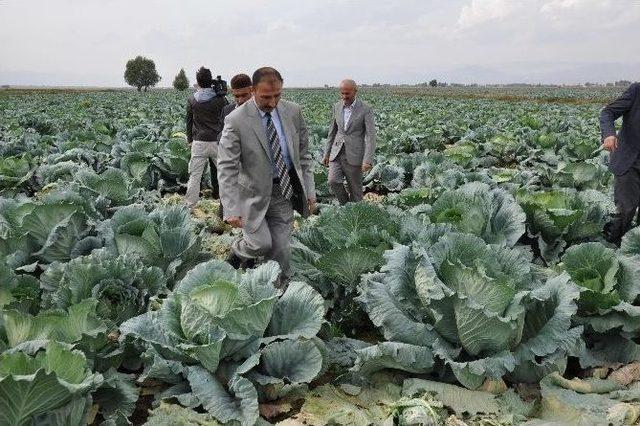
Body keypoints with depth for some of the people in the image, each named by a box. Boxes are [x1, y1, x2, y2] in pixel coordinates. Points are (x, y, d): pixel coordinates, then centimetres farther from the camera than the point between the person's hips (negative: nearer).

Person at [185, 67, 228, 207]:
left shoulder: (192, 100, 1)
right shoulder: (220, 99, -5)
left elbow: (189, 121, 11)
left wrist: (190, 140, 22)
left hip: (199, 143, 1)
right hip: (217, 142, -1)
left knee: (195, 175, 4)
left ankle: (190, 205, 5)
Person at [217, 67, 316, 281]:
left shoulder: (293, 112, -2)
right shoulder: (236, 120, -15)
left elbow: (303, 154, 7)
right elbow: (226, 168, -17)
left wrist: (309, 190, 3)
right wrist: (231, 209, -23)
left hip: (284, 193, 3)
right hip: (253, 195, -3)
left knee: (281, 251, 4)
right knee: (261, 245, -11)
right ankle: (238, 251, 22)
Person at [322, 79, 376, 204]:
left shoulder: (366, 109, -8)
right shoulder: (337, 106, 8)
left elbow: (371, 136, -13)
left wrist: (368, 160, -23)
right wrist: (326, 154, 13)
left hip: (354, 156, -3)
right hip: (337, 154, 4)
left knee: (355, 189, 4)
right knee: (333, 182, -14)